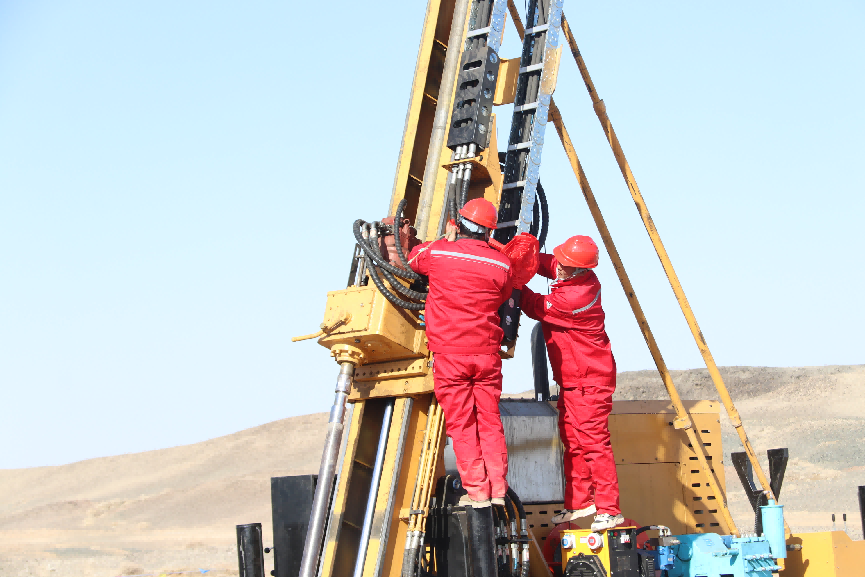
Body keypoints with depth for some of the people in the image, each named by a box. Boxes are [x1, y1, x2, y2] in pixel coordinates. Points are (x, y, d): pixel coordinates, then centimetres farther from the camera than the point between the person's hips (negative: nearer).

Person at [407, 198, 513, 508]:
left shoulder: (438, 253, -4)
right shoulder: (501, 264, 0)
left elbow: (412, 257, 17)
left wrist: (449, 241, 26)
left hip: (449, 353, -2)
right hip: (487, 352, 2)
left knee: (461, 424, 2)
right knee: (490, 421, 10)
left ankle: (476, 491, 1)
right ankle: (497, 489, 9)